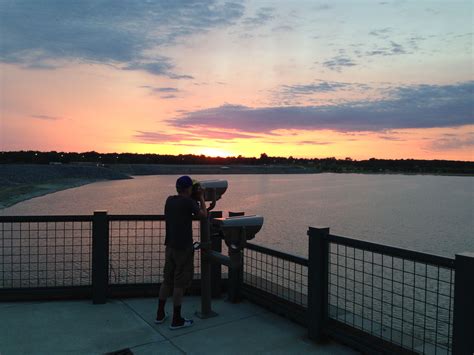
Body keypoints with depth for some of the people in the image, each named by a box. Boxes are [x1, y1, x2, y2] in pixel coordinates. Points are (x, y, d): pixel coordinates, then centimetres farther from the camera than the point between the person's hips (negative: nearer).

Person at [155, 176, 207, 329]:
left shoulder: (169, 200, 6)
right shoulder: (189, 202, -14)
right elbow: (203, 215, -3)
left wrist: (196, 199, 23)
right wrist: (201, 197, 8)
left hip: (170, 246, 7)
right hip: (184, 247, -7)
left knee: (167, 280, 16)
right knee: (180, 282, 1)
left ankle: (160, 314, 25)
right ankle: (176, 320, 8)